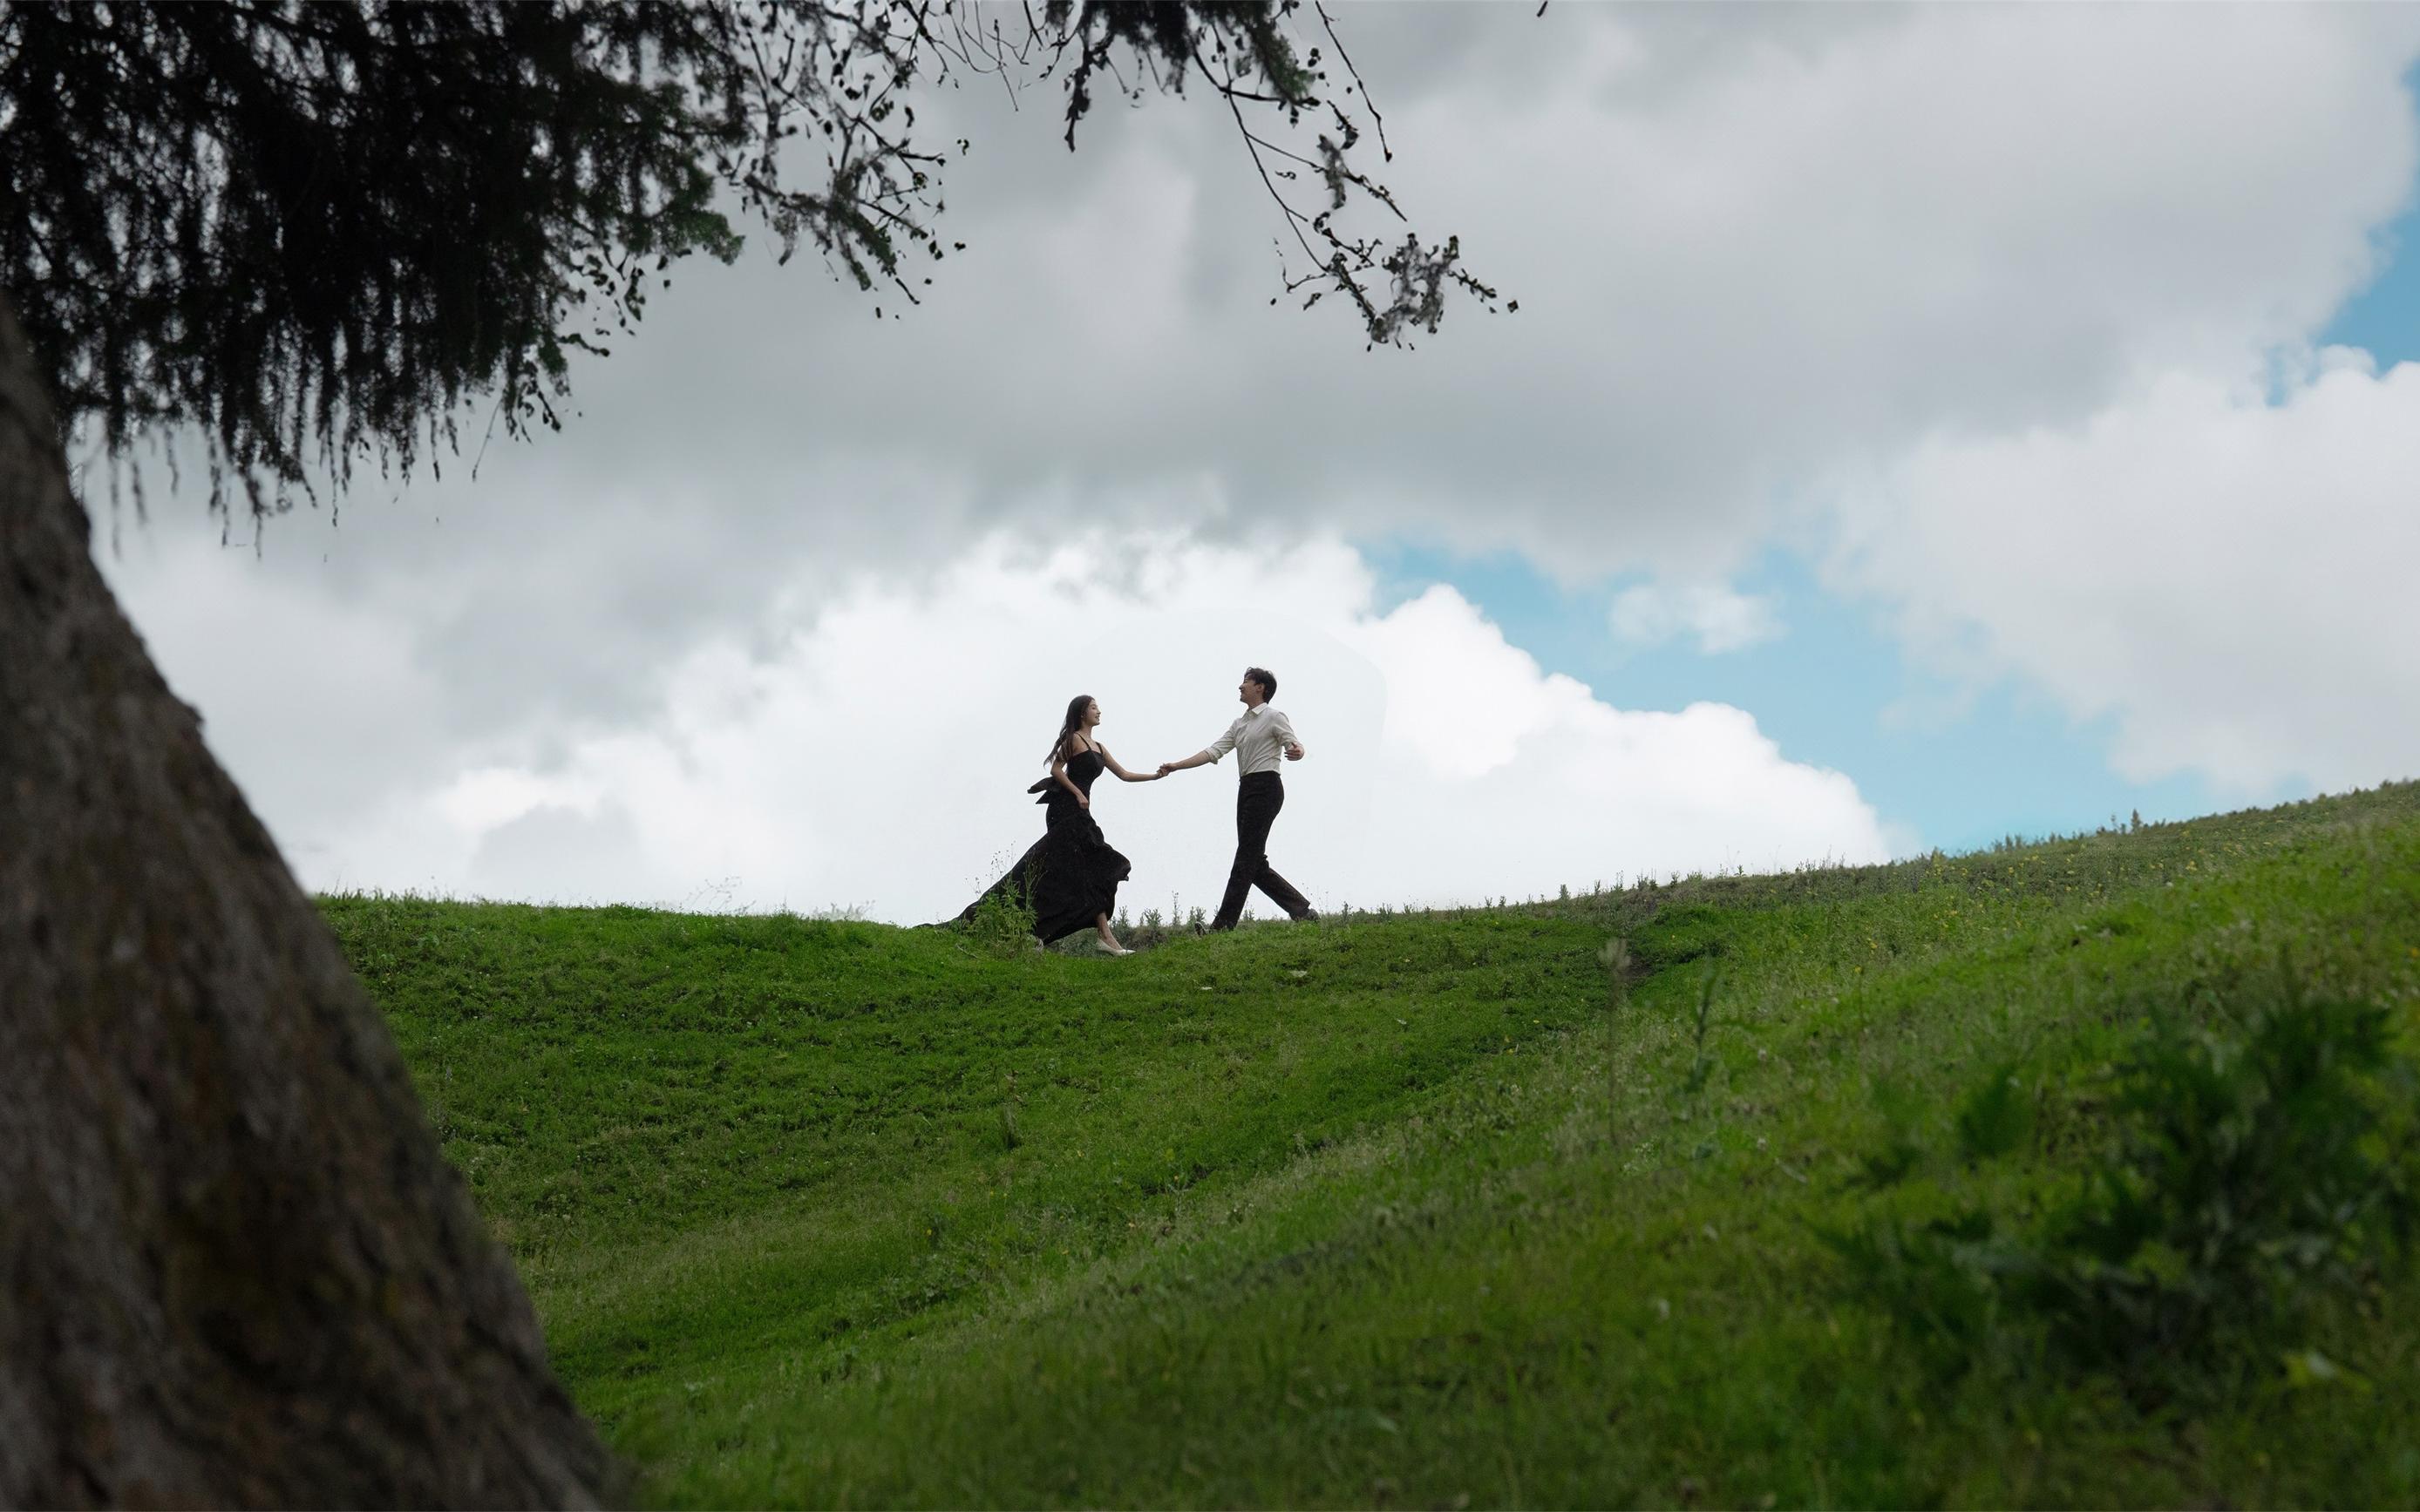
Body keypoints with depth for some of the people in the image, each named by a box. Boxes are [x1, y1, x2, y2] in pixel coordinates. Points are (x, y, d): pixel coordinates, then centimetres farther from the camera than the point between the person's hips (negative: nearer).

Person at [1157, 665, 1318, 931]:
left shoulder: (1274, 717, -2)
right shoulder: (1239, 724, 22)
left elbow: (1295, 746, -11)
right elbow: (1213, 752, 17)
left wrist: (1296, 752, -36)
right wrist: (1176, 766, 10)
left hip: (1266, 787, -9)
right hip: (1246, 789, 9)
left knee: (1247, 858, -10)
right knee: (1255, 862, 6)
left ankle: (1224, 924, -13)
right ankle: (1303, 911, 10)